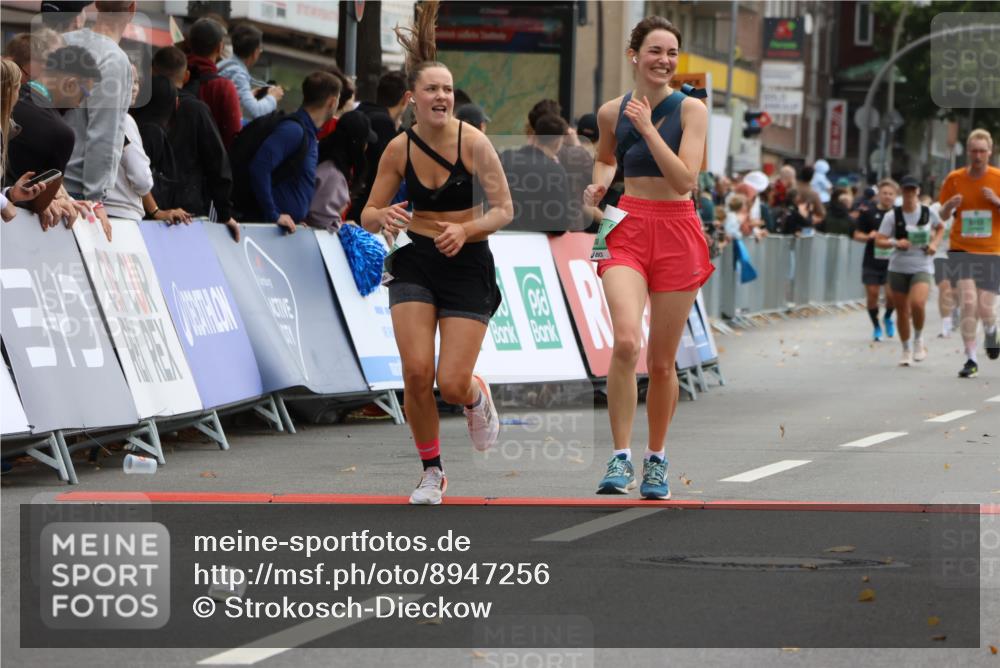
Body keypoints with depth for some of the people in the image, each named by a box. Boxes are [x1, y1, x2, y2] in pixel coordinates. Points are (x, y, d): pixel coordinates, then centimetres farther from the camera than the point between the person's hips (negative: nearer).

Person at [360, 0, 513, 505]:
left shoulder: (473, 142, -14)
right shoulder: (398, 150, -4)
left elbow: (504, 210, -9)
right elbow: (369, 216, 4)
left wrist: (465, 230, -27)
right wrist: (383, 218, -20)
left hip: (468, 266, -2)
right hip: (416, 264, 2)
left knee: (452, 384, -9)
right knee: (416, 373, -12)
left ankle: (477, 398, 31)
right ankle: (431, 471, 9)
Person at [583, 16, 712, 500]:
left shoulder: (690, 110, -3)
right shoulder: (611, 113, 6)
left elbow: (685, 180, -14)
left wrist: (648, 128, -18)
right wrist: (598, 185, 6)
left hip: (677, 233, -1)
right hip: (627, 229, 1)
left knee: (662, 359, 6)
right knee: (626, 341, -22)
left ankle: (656, 460, 25)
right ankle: (621, 457, -16)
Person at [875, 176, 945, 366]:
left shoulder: (928, 213, 1)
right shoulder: (892, 216, -2)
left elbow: (940, 227, 22)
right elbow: (879, 241, -3)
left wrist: (934, 243, 4)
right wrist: (895, 243, -21)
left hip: (922, 267, -1)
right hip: (898, 267, 1)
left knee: (917, 303, -25)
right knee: (902, 311, 7)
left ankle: (919, 339, 2)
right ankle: (906, 350, 26)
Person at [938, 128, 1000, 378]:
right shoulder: (955, 179, 2)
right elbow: (943, 215, 11)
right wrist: (949, 206, -12)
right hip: (961, 250, 0)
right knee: (968, 302, -15)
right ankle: (971, 360, -5)